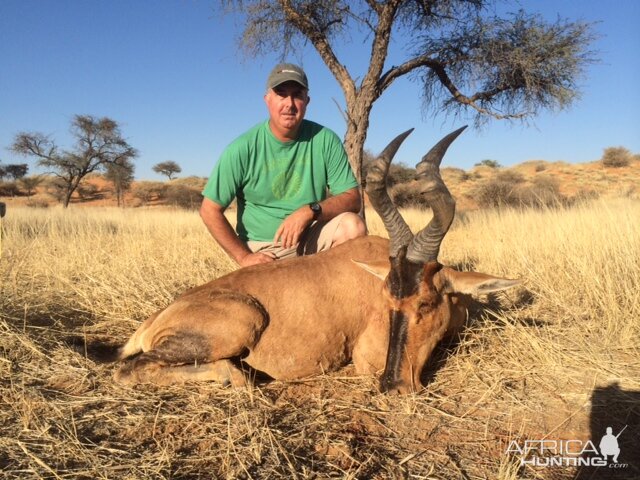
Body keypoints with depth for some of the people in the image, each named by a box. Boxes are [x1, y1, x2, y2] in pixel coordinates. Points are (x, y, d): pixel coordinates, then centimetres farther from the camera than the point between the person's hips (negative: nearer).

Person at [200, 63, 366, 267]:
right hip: (264, 252, -1)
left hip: (312, 240, 1)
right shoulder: (242, 149, -10)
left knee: (353, 225, -24)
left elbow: (352, 198, -6)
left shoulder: (326, 140, -7)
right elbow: (210, 210, -5)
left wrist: (310, 211, -24)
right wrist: (245, 257, -9)